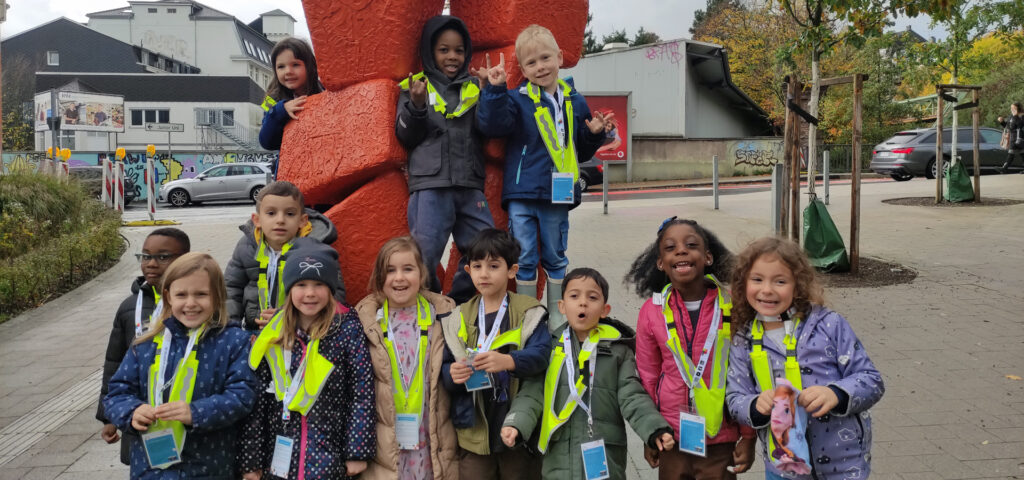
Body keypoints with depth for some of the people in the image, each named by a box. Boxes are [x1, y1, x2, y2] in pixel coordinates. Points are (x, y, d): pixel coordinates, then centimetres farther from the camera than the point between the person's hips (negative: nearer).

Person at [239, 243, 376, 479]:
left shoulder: (348, 329, -7)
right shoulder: (272, 336, 0)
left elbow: (363, 391, -7)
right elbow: (257, 398, 1)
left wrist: (358, 450, -8)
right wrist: (250, 459, 0)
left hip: (330, 459, -2)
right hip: (278, 459, 3)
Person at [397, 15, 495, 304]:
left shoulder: (475, 88, 16)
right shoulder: (415, 86, 9)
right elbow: (405, 137, 4)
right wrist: (417, 106, -12)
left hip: (470, 185, 3)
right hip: (430, 184, -3)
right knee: (424, 254, -7)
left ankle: (460, 305, 22)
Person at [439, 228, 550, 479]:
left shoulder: (529, 313, -3)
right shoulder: (457, 319, 7)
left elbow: (541, 354, -16)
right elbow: (445, 367, 7)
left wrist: (508, 361, -33)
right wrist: (451, 374, -15)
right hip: (474, 431, 2)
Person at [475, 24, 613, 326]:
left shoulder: (574, 102, 9)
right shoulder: (517, 99, -1)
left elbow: (582, 151, 16)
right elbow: (492, 125, -18)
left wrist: (595, 133, -2)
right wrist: (495, 89, -26)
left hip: (557, 195, 2)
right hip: (522, 194, -2)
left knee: (555, 257, 13)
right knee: (524, 258, 4)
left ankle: (556, 315, 27)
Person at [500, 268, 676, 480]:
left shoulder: (617, 350, 3)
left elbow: (632, 397, 0)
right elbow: (533, 394, 1)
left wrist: (655, 430, -15)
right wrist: (516, 424, -16)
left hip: (605, 459, -1)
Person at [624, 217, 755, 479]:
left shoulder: (732, 307, -9)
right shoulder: (652, 311, -6)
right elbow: (648, 377, 4)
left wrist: (748, 436, 1)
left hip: (721, 440, -1)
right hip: (671, 438, 1)